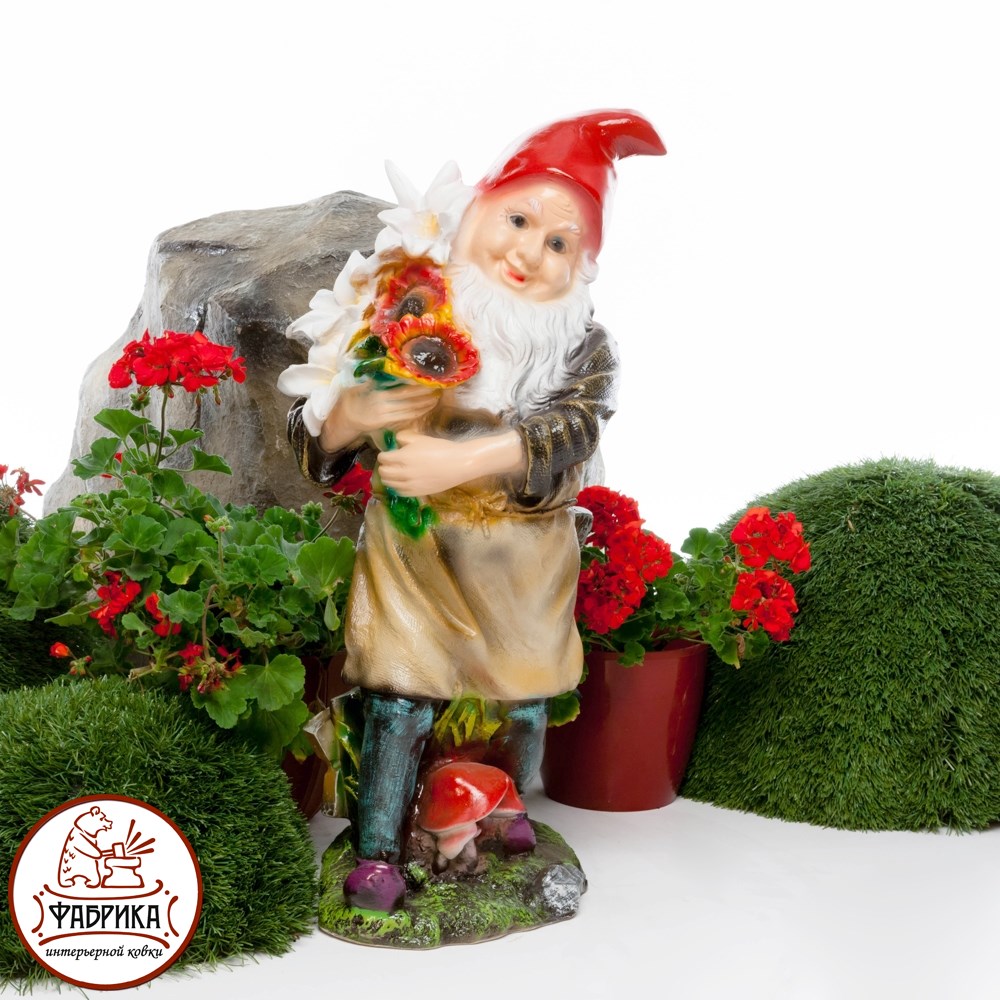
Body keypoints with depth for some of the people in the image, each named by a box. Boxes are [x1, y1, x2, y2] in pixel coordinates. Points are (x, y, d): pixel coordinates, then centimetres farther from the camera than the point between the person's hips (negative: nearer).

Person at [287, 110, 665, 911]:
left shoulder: (583, 347, -5)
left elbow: (572, 428, -24)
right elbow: (310, 427, -5)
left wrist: (462, 461, -36)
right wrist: (354, 414, -28)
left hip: (524, 560, 2)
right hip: (413, 547, -2)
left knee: (523, 697, 15)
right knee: (401, 696, -1)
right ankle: (378, 851, 14)